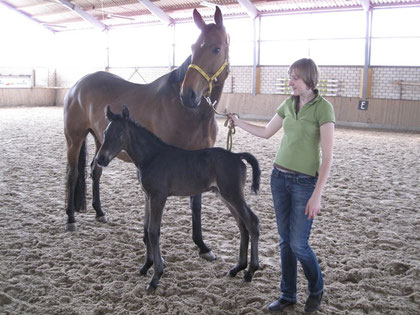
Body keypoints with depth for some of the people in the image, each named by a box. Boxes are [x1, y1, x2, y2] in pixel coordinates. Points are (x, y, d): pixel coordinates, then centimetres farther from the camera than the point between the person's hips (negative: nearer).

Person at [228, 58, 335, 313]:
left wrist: (317, 195, -20)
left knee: (298, 244, -2)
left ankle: (317, 289, 27)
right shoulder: (289, 104, 6)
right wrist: (238, 122, 15)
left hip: (305, 183, -6)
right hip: (279, 177, 6)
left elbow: (328, 157, -16)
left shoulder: (323, 107, -13)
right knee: (285, 241, 12)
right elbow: (266, 132, 20)